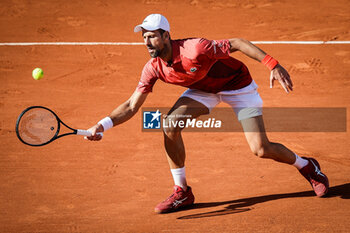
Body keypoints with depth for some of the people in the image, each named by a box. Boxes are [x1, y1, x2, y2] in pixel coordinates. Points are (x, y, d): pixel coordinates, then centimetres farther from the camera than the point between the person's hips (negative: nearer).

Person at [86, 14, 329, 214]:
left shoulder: (195, 49, -36)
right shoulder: (153, 68, -16)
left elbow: (237, 43, -28)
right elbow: (132, 106, -12)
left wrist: (273, 65, -35)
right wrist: (103, 125, -27)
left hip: (238, 85, -5)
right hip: (204, 89, 5)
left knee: (261, 149, -13)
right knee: (171, 124, -19)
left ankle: (307, 166, 19)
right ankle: (182, 192, -3)